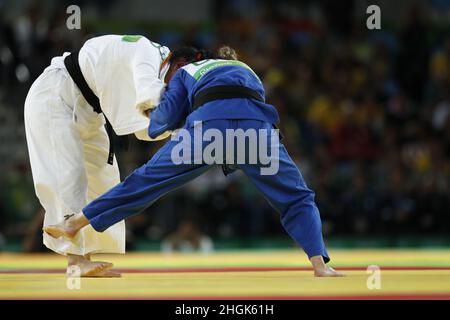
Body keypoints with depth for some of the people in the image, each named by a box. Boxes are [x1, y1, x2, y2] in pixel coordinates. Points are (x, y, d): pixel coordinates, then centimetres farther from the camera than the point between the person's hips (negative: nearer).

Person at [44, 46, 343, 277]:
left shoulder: (187, 71, 36)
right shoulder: (247, 70, 44)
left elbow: (168, 113, 23)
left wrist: (155, 124, 45)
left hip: (208, 121, -1)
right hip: (254, 122, 1)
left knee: (147, 180, 10)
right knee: (297, 199, 9)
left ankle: (75, 223, 18)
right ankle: (320, 266, -10)